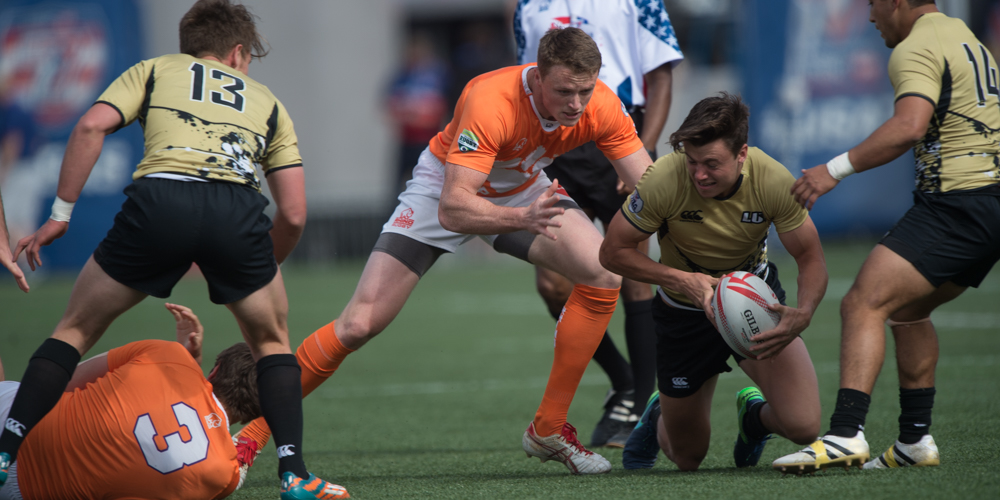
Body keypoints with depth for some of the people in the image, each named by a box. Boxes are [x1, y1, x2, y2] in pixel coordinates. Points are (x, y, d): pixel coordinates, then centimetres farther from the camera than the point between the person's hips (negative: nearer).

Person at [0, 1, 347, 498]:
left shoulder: (153, 70, 29)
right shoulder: (265, 100, 32)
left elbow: (92, 126, 9)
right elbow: (294, 214, 24)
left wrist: (60, 214, 12)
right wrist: (258, 269, 41)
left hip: (159, 197, -1)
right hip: (238, 210, 1)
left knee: (76, 328, 18)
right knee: (272, 342, 25)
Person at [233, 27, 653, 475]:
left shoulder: (600, 106, -25)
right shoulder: (490, 102, -40)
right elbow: (453, 209, -44)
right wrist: (522, 218, -59)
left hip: (524, 190, 5)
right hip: (446, 187, -5)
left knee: (604, 277, -18)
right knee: (359, 323, -14)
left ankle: (548, 429, -5)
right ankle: (252, 433, 1)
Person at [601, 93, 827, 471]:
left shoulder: (774, 181, -26)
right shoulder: (663, 181, -30)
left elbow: (811, 260, -16)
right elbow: (613, 252, -18)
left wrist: (803, 314, -37)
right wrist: (682, 280, -31)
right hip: (685, 310, -1)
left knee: (803, 426, -19)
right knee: (687, 460, 10)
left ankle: (755, 415, 20)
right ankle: (657, 417, 49)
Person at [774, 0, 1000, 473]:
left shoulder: (916, 49, -10)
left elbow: (910, 126, -26)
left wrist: (837, 168, -23)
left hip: (957, 200, -10)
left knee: (864, 304, -14)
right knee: (906, 309, 22)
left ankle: (846, 434, -27)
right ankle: (915, 440, 22)